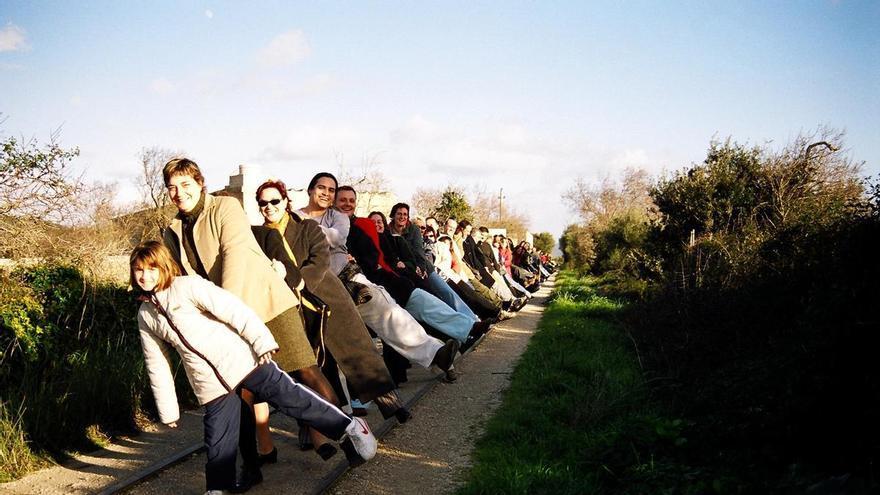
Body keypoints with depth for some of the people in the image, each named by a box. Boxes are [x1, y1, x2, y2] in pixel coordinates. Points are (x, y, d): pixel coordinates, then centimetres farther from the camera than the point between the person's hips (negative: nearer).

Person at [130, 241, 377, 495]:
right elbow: (157, 366, 16)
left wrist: (262, 340, -19)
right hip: (211, 384, 5)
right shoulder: (145, 316, 10)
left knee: (290, 397, -3)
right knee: (218, 444, 4)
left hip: (240, 359, -5)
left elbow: (233, 309, -13)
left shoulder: (187, 286, -8)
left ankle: (350, 427, 8)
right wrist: (167, 410, 18)